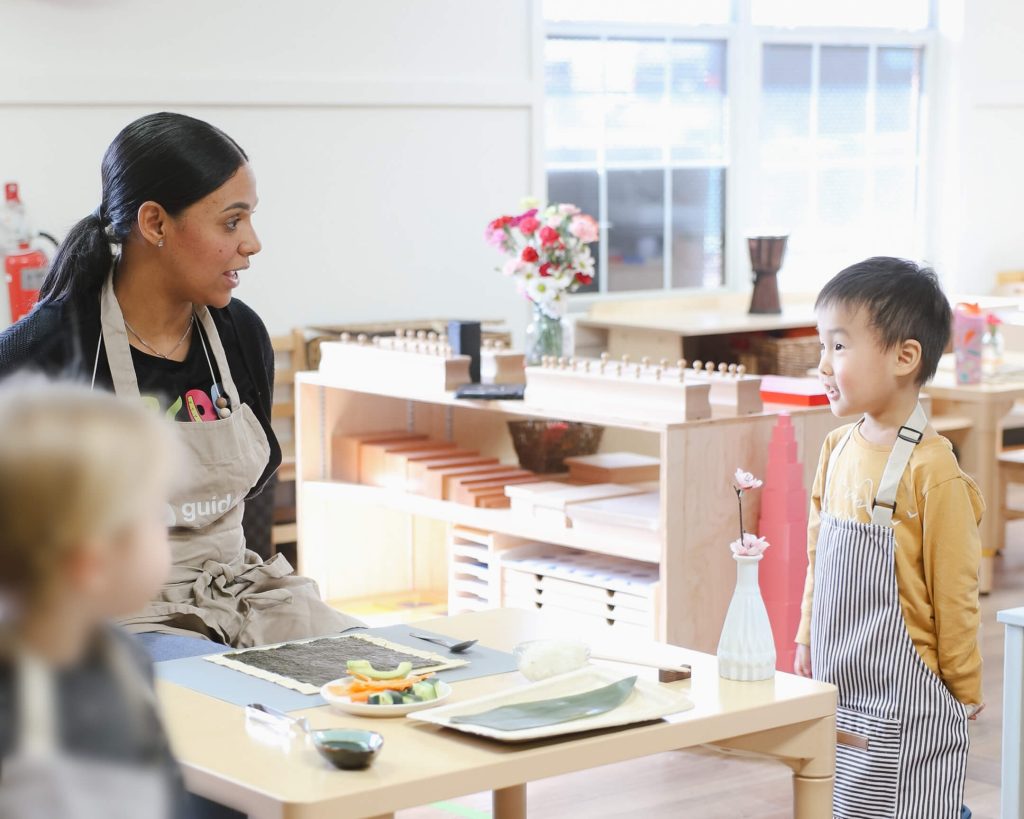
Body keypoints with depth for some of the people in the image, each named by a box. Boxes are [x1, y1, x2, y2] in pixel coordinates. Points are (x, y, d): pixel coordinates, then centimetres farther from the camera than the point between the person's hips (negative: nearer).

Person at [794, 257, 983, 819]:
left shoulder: (930, 468, -18)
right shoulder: (838, 447, 4)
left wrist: (965, 690, -5)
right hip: (838, 683, 7)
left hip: (903, 695, -7)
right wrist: (808, 639, 18)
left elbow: (954, 589, -11)